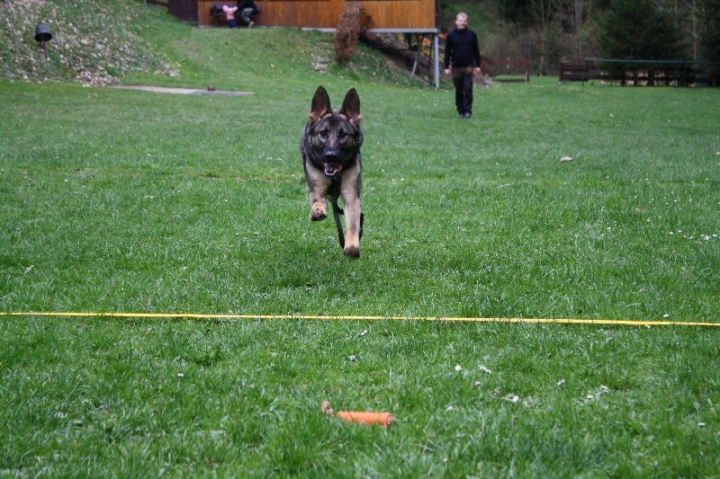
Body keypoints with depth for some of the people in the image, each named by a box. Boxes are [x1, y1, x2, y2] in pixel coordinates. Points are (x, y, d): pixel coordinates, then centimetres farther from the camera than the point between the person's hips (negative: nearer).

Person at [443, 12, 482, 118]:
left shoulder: (472, 34, 2)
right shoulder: (451, 35, 0)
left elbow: (476, 51, 7)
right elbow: (447, 52, 3)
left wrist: (477, 65, 5)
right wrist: (447, 67, -1)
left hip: (468, 66, -1)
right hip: (456, 66, 1)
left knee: (468, 89, -8)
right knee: (458, 90, 7)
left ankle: (468, 110, -4)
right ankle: (460, 111, 15)